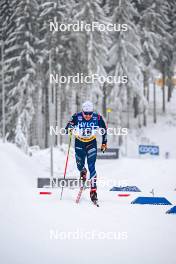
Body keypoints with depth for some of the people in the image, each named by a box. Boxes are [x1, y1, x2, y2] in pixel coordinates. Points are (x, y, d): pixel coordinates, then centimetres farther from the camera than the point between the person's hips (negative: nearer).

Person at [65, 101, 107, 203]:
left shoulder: (97, 117, -16)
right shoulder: (77, 117, -18)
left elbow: (104, 129, 1)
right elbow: (67, 128, -12)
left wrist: (104, 143, 4)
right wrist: (70, 128, -36)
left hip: (92, 143, -1)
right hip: (79, 143, 1)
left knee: (91, 166, -13)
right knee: (80, 165, 11)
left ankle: (93, 190, -14)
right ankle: (83, 172, 50)